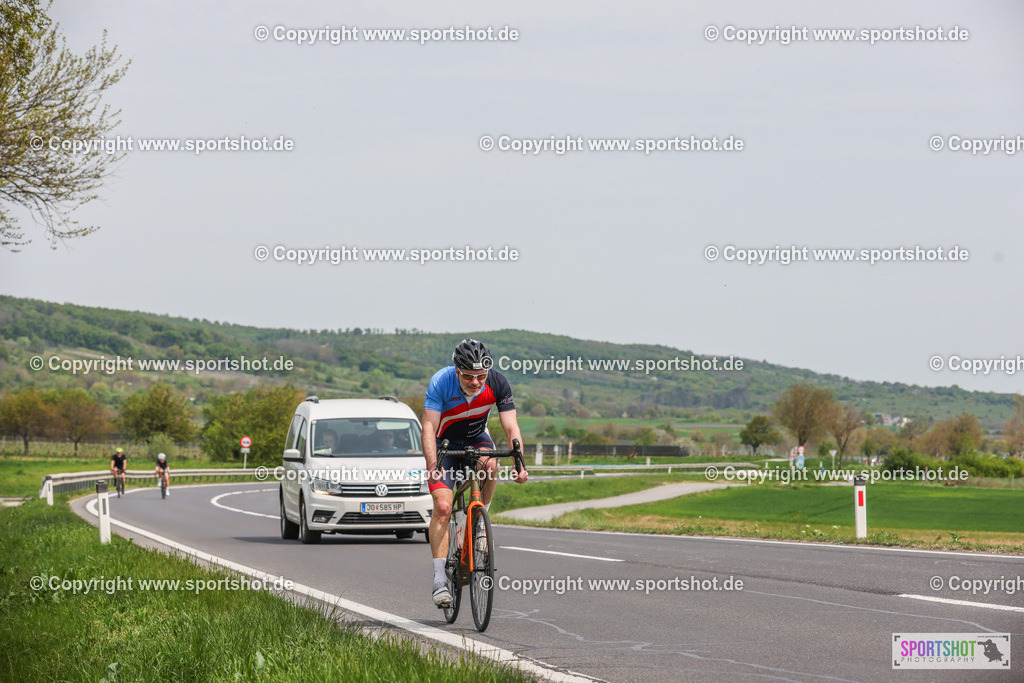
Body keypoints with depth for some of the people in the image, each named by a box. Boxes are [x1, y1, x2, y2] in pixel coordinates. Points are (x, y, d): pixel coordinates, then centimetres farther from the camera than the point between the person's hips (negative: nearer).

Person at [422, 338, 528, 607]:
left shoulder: (497, 384, -23)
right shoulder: (441, 382, -29)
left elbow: (511, 427, -24)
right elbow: (429, 426, -34)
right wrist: (432, 465, -49)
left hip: (476, 439, 2)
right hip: (445, 444, -2)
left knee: (489, 464, -34)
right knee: (442, 506, -18)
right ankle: (440, 578, -14)